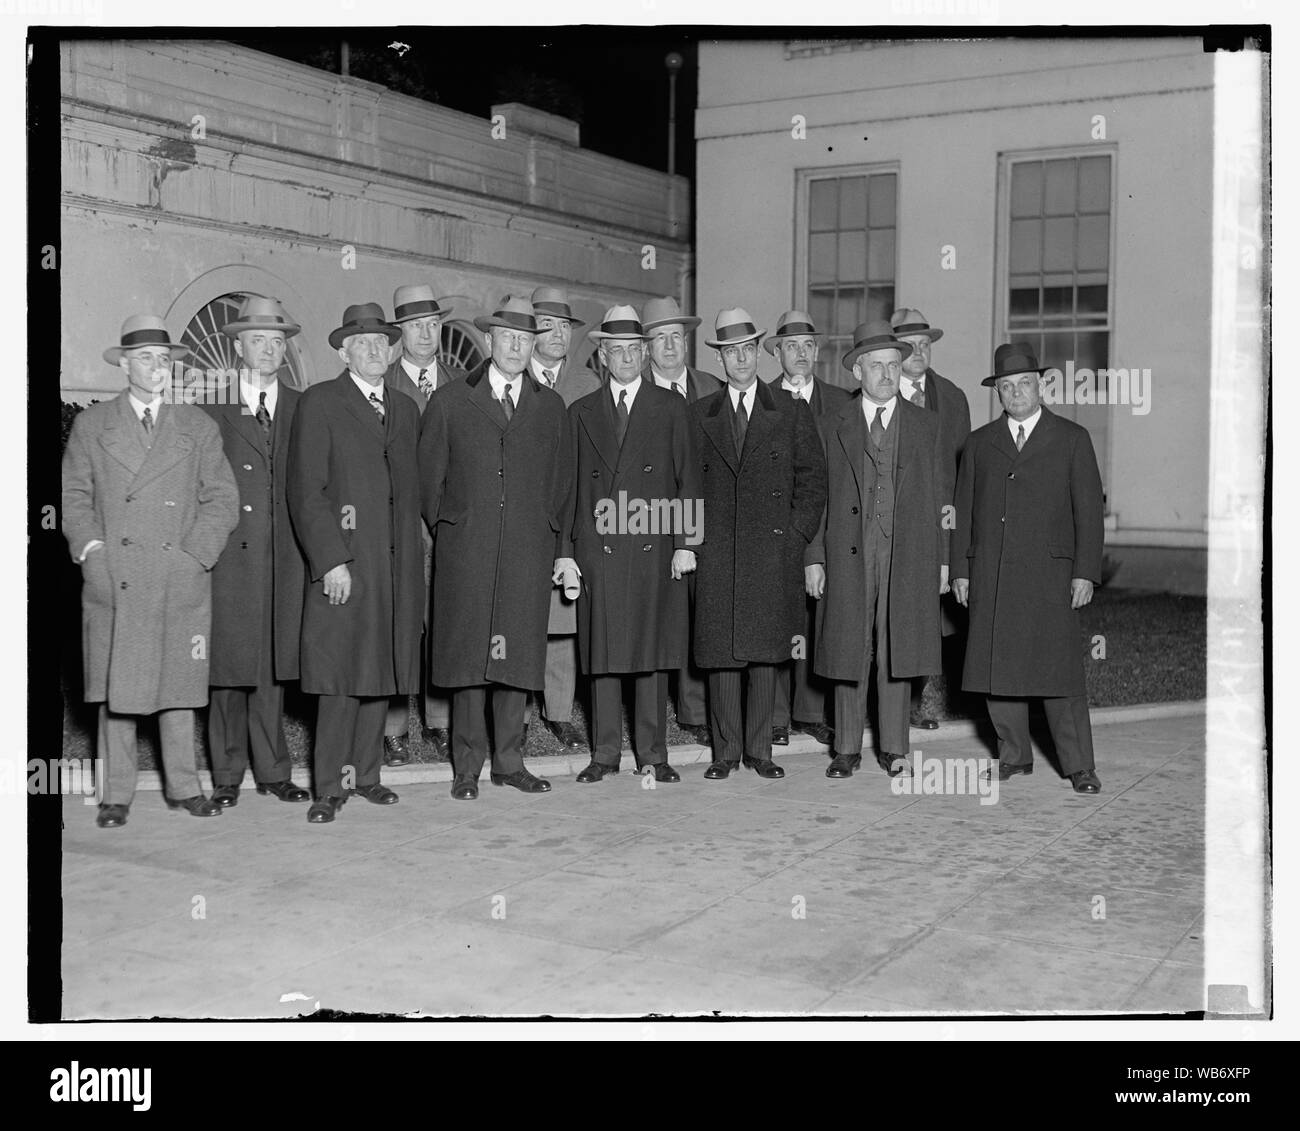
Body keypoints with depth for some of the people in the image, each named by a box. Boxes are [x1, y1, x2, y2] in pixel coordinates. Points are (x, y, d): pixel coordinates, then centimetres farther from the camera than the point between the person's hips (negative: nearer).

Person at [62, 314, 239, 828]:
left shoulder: (198, 427, 11)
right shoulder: (91, 425, 10)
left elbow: (222, 498, 6)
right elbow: (73, 496, 8)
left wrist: (194, 554, -5)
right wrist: (92, 549, -6)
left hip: (181, 581, 1)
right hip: (112, 580, 0)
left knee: (178, 684, 5)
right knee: (115, 689, 1)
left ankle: (184, 787, 16)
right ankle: (116, 795, 9)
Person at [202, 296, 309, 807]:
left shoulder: (302, 409, 12)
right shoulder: (213, 407, 5)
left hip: (283, 554, 2)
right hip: (229, 554, -2)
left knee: (272, 664, 6)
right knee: (228, 661, 1)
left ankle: (272, 770, 15)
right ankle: (227, 774, 10)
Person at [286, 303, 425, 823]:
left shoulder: (405, 409, 17)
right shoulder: (319, 403, -1)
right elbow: (306, 492, -7)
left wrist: (414, 542, 9)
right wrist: (330, 560, -14)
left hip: (397, 565, 5)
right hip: (343, 562, -5)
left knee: (382, 673, 8)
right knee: (341, 677, -5)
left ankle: (365, 773, 20)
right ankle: (330, 785, 3)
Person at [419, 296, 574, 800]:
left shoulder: (550, 406, 13)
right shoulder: (450, 402, 7)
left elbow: (560, 479, 18)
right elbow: (428, 476, 10)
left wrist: (547, 533, 12)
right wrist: (446, 529, 6)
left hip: (528, 550, 2)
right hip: (466, 550, -2)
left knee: (517, 657, 3)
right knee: (468, 655, -1)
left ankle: (509, 761, 14)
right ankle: (467, 766, 7)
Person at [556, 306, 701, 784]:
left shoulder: (671, 408, 7)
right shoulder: (582, 412, 11)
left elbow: (688, 481, 4)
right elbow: (570, 485, 9)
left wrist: (685, 543, -5)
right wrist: (565, 551, 3)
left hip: (655, 548, -1)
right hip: (598, 549, 1)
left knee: (653, 652, 2)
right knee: (602, 653, 3)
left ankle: (652, 753, 11)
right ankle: (605, 753, 12)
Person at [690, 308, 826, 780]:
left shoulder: (791, 412, 8)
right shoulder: (699, 415, 11)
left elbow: (812, 480, 7)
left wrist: (796, 537, -2)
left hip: (772, 550, -1)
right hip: (716, 553, 1)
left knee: (765, 651, 2)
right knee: (720, 650, 0)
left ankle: (759, 749, 10)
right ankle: (726, 749, 9)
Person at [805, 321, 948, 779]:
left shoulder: (924, 424, 9)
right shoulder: (835, 427, 7)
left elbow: (940, 495, 9)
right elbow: (818, 497, 6)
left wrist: (944, 559, 4)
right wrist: (813, 558, -1)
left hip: (908, 558, 0)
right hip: (849, 556, 0)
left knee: (896, 652, 3)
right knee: (849, 652, 2)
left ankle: (893, 749, 14)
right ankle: (847, 749, 12)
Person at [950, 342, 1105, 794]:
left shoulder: (1072, 439, 6)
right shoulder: (980, 442, 14)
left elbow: (1088, 510, 3)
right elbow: (964, 509, 14)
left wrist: (1085, 572, -4)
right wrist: (961, 569, 7)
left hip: (1049, 573, -3)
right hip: (990, 574, 3)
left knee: (1059, 670, -5)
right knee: (996, 669, 4)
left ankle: (1079, 766, 4)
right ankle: (1014, 755, 18)